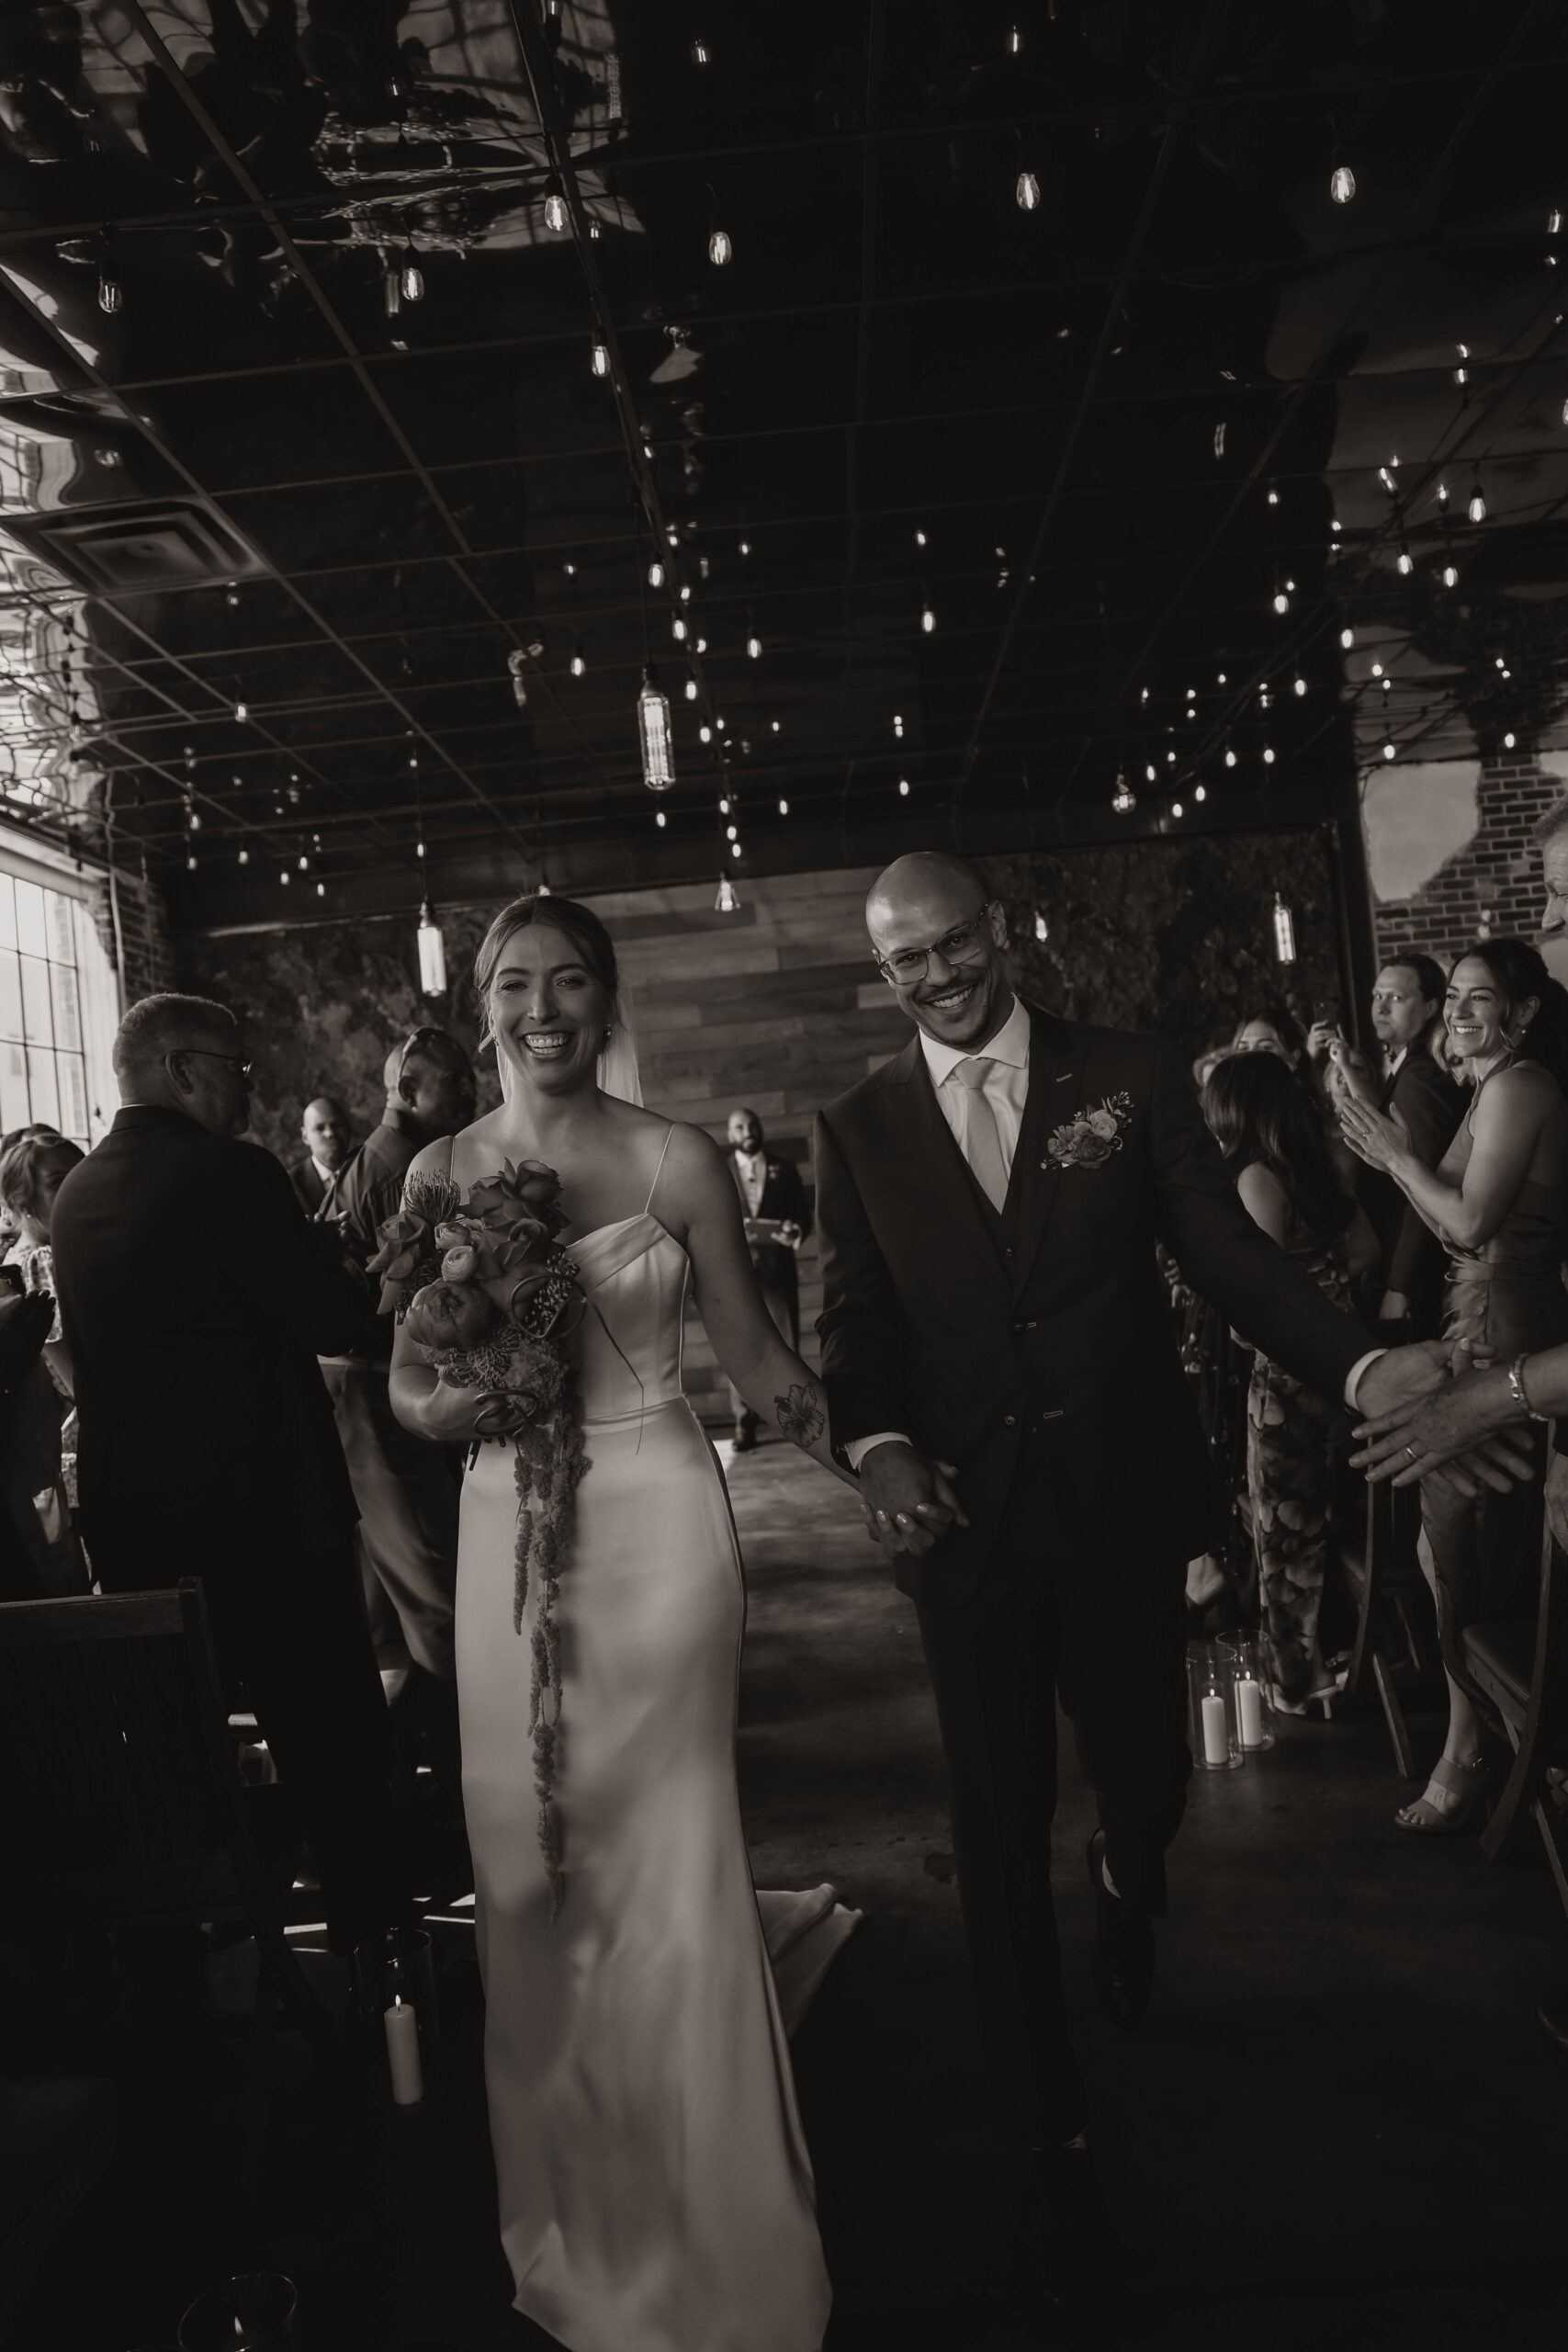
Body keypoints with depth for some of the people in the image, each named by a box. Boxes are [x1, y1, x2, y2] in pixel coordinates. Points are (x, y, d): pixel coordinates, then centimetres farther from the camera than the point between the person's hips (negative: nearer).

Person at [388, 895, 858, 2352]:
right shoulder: (443, 1175, 4)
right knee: (530, 1881, 10)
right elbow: (409, 1388, 6)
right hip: (507, 1533, 3)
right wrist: (471, 1395, -16)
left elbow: (754, 1356, 2)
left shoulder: (677, 1162, -4)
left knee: (667, 1878, 2)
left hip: (658, 1522, -3)